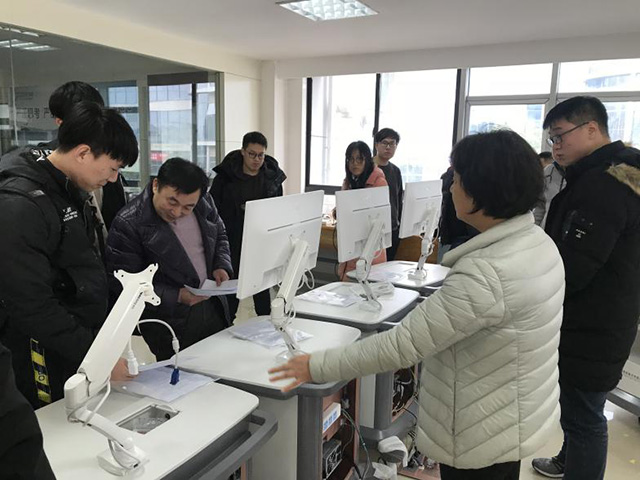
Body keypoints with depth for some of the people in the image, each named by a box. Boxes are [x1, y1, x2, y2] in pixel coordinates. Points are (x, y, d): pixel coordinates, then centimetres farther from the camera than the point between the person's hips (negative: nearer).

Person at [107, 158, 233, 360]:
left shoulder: (204, 202, -2)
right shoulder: (128, 224, -18)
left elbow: (220, 235, 16)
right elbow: (122, 285, -16)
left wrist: (222, 265, -4)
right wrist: (177, 297, -24)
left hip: (214, 311, 5)